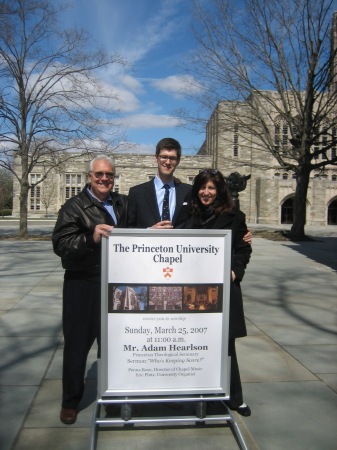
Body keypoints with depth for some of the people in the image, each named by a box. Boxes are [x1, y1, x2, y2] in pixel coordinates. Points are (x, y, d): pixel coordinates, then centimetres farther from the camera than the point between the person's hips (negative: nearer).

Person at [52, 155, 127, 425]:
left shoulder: (123, 204, 8)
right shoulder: (74, 207, -6)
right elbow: (60, 245, -18)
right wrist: (91, 238, -33)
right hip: (83, 287, -4)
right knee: (77, 344, 9)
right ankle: (71, 401, 31)